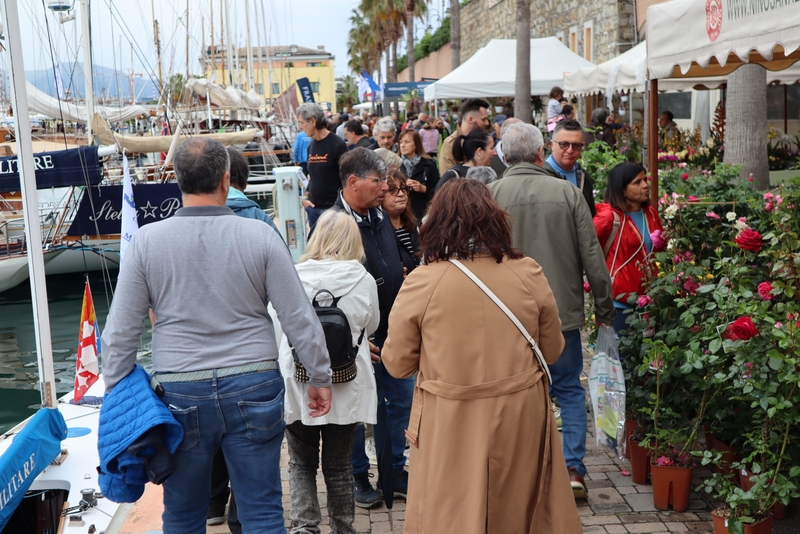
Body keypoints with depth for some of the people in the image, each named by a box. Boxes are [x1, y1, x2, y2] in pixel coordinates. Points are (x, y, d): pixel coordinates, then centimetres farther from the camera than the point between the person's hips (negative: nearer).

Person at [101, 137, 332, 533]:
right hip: (253, 388, 0)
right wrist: (320, 377, 9)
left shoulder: (146, 240, -4)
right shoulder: (260, 235, -6)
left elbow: (120, 331, -1)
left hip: (180, 394, 1)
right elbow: (300, 318, -3)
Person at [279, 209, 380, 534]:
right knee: (338, 465, 15)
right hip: (346, 390, 1)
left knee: (302, 464, 15)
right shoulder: (363, 280, -8)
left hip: (299, 387, 0)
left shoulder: (294, 276, -9)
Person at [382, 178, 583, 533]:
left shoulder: (420, 283, -13)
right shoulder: (528, 274, -6)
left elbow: (397, 364, -4)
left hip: (450, 427, -2)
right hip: (520, 421, 2)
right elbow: (552, 351, 6)